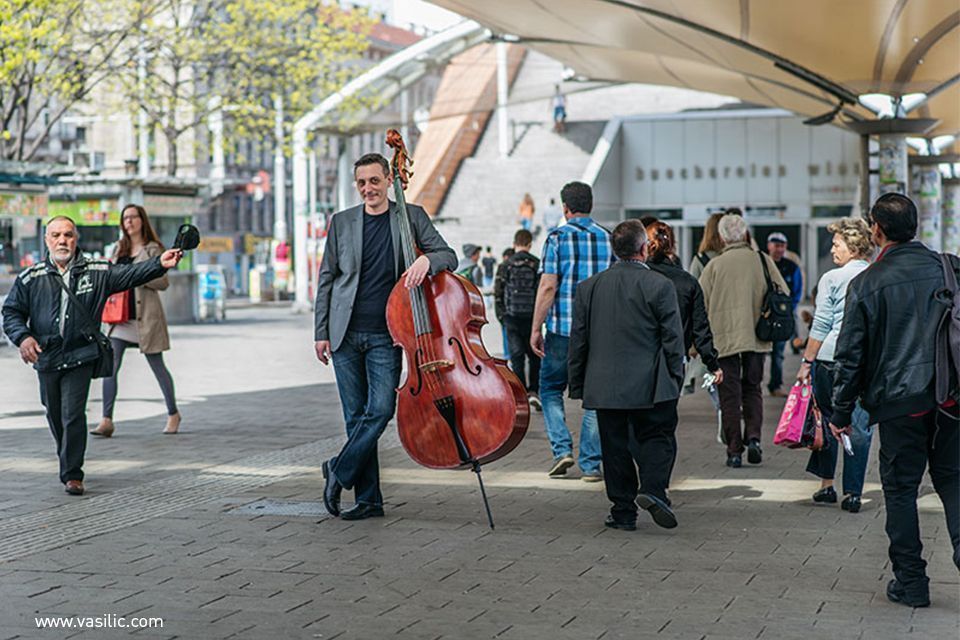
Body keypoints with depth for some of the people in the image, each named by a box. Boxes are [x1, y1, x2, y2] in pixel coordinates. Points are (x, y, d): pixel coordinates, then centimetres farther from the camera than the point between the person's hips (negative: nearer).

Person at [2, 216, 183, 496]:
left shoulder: (97, 272, 0)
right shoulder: (29, 278, 2)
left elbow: (130, 274, -10)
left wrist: (159, 263, -28)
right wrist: (23, 337, -14)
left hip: (81, 357, -2)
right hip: (46, 358, 3)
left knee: (73, 414, -10)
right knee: (55, 416, 16)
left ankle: (72, 474, -1)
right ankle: (68, 463, 39)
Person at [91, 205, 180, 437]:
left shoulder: (152, 249, -2)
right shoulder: (119, 249, 15)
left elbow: (163, 282, -8)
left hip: (146, 316, -5)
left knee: (157, 366, 5)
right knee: (110, 366, -7)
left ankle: (173, 414, 22)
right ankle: (107, 420, -8)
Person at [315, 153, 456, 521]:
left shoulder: (412, 216, 4)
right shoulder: (342, 222, 7)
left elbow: (448, 256, -1)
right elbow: (326, 279, 9)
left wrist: (426, 259, -24)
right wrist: (321, 332, 3)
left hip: (385, 335, -1)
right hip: (345, 334, 1)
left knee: (380, 410, -12)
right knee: (356, 415, 4)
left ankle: (339, 471, 9)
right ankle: (369, 499, 11)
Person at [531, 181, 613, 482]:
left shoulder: (557, 237, -4)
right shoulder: (609, 239, 7)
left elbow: (548, 287, -9)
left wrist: (536, 328, -3)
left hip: (563, 328, -3)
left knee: (550, 389, 14)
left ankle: (562, 449, 1)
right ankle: (590, 464, 7)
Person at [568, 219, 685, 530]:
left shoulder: (589, 287, 4)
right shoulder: (659, 286, -7)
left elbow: (578, 340, 8)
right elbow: (673, 338, -6)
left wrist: (577, 385, 14)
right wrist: (675, 378, 4)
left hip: (604, 386, 3)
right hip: (650, 386, -3)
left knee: (615, 446, 9)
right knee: (657, 437, 9)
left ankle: (623, 511, 10)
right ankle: (652, 489, -13)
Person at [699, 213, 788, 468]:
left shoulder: (714, 265, -6)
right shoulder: (763, 260, 0)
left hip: (725, 339, -2)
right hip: (757, 339, 2)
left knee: (730, 395, 4)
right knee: (752, 389, 17)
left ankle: (734, 451, 3)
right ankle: (754, 437, -1)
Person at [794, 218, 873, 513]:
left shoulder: (832, 279, -5)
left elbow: (820, 326, -6)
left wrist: (807, 361, 0)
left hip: (831, 358, -3)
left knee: (827, 419, 13)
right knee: (859, 427, 4)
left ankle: (826, 484, 18)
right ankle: (853, 493, 4)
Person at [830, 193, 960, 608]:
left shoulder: (865, 284, -7)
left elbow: (851, 355, -4)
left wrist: (841, 413, 4)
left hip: (899, 402, -3)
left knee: (900, 488, 8)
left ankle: (910, 582, 12)